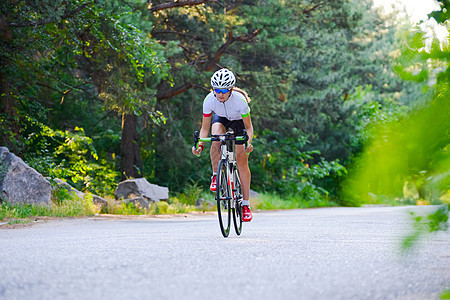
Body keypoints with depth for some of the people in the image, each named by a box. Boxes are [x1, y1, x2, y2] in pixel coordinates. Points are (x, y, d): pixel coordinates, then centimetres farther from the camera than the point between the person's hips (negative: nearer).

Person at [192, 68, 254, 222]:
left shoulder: (240, 100, -36)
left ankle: (246, 204, 3)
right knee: (216, 139, -35)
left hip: (238, 120, -1)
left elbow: (248, 127, -26)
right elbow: (205, 128, -21)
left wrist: (249, 143, -43)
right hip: (220, 118, 1)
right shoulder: (209, 100, -30)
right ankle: (215, 175, -16)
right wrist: (200, 145, -37)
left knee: (242, 162, -5)